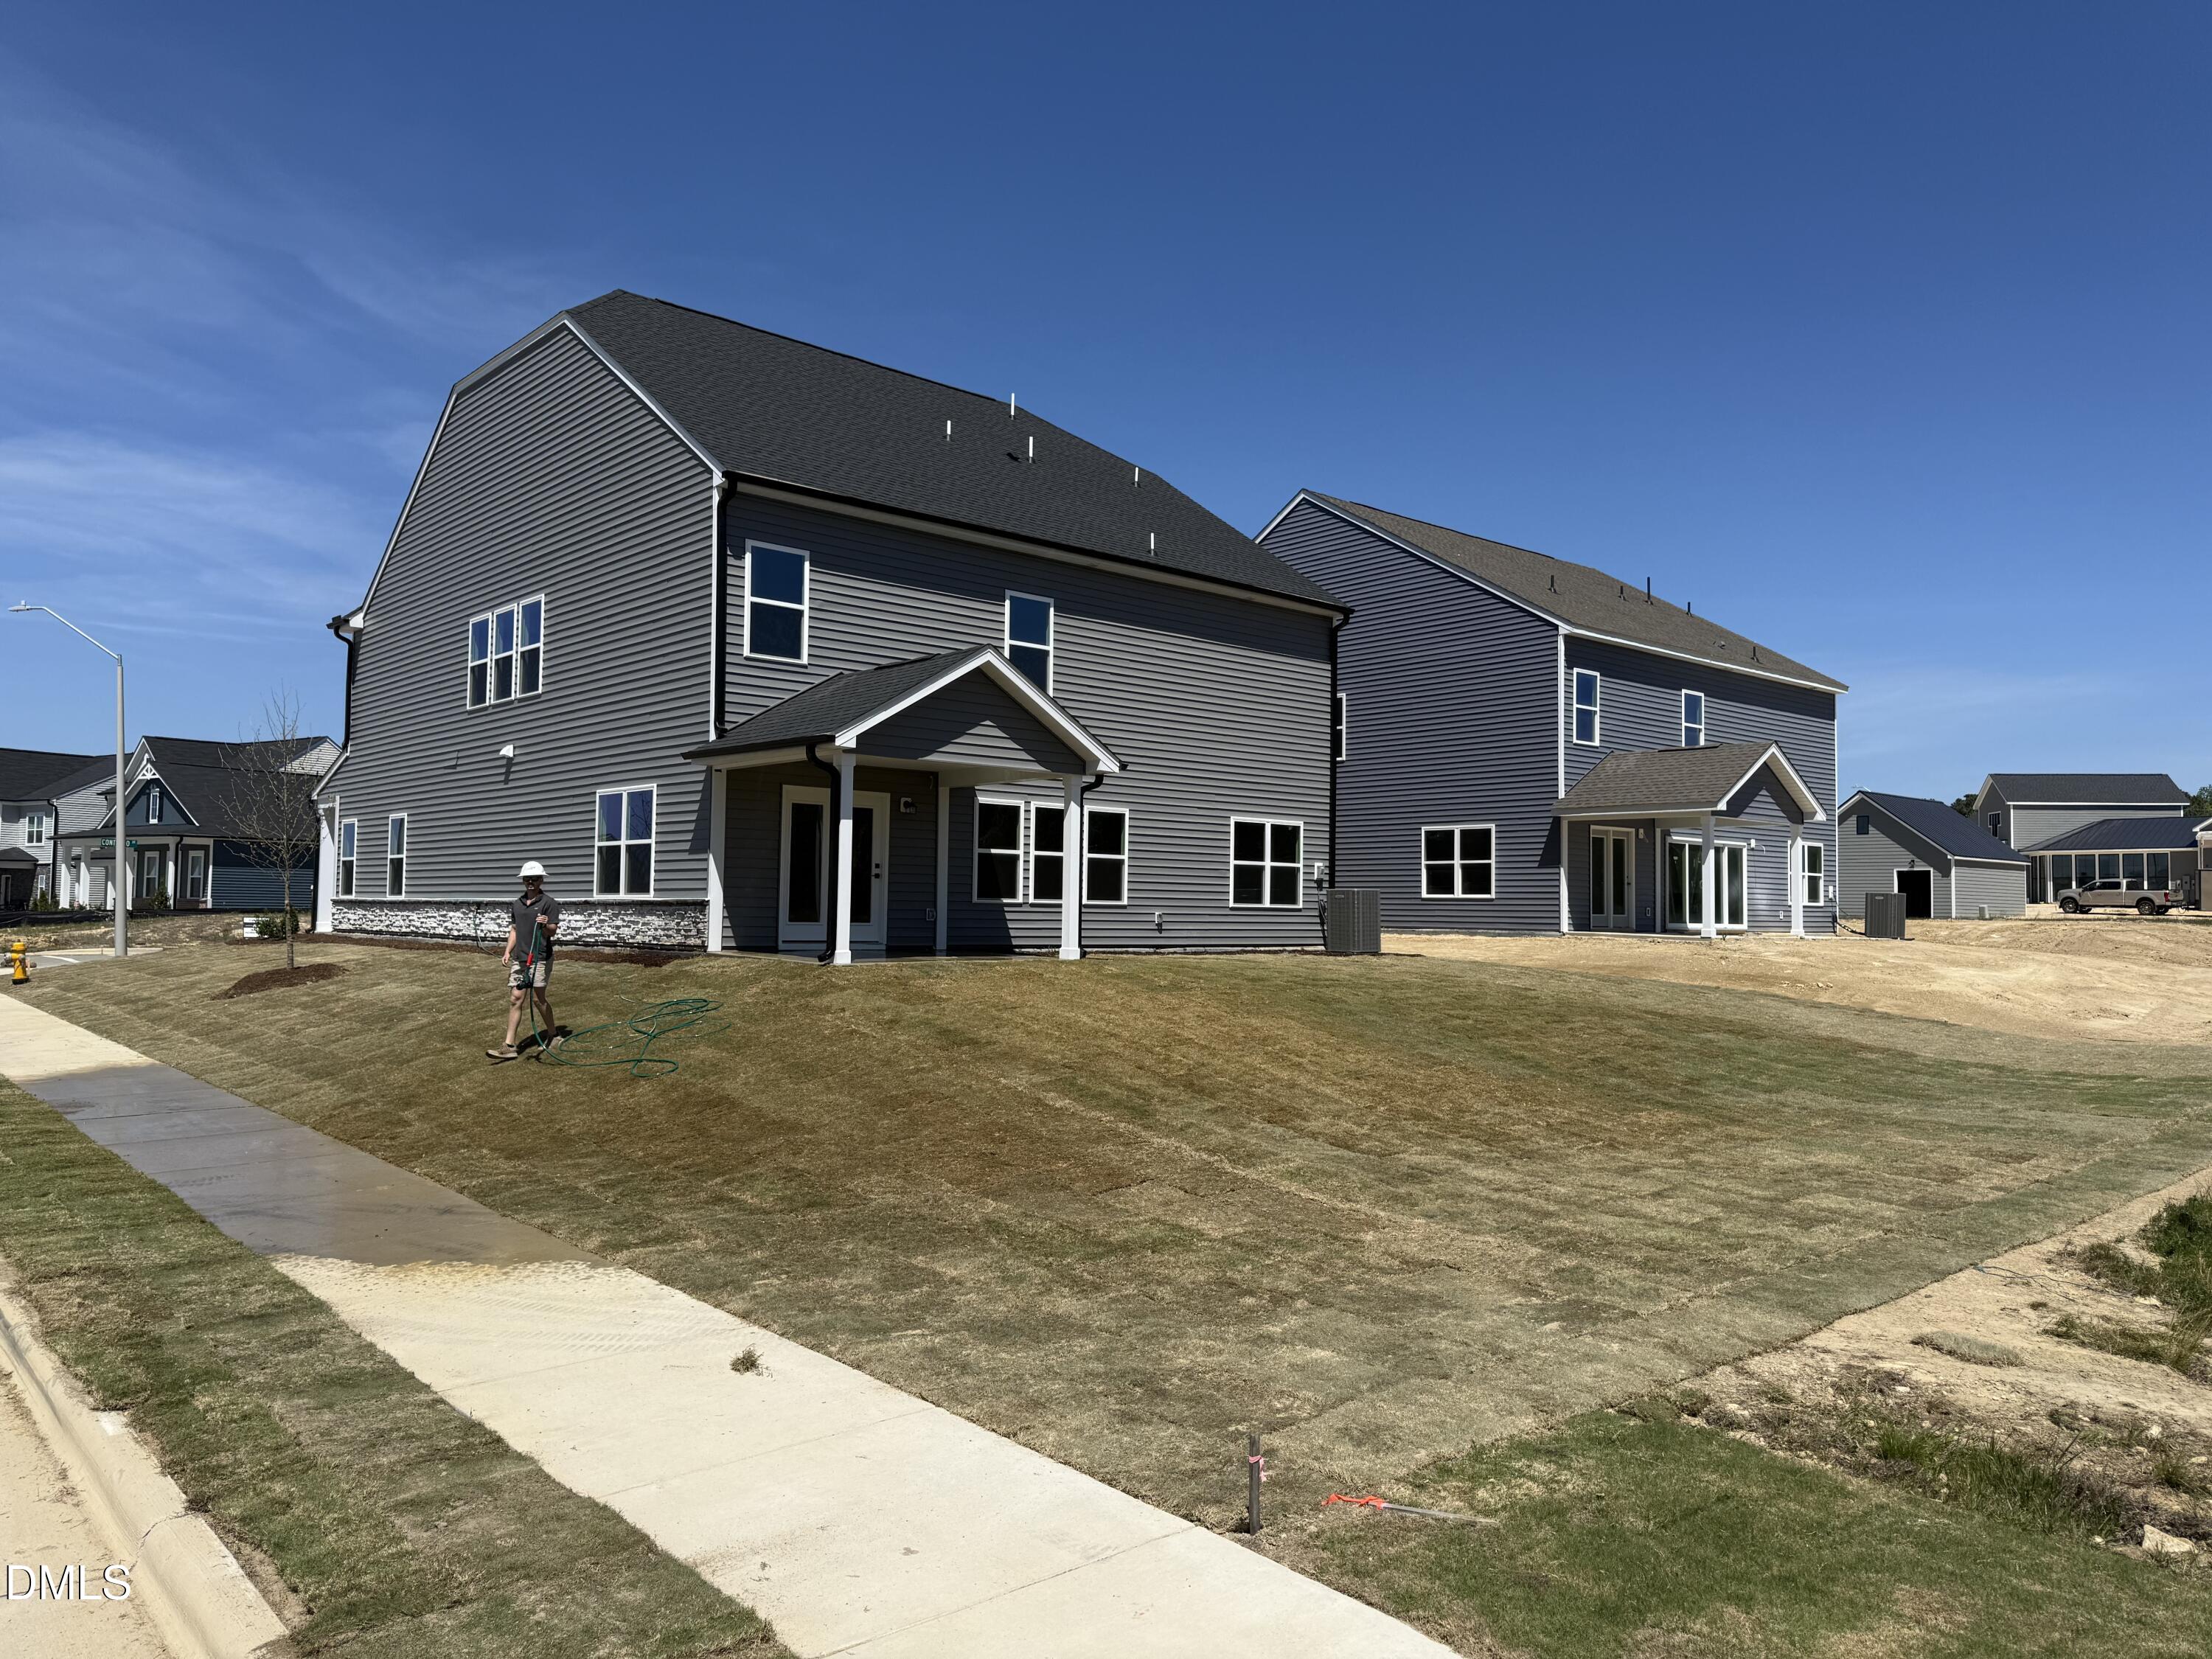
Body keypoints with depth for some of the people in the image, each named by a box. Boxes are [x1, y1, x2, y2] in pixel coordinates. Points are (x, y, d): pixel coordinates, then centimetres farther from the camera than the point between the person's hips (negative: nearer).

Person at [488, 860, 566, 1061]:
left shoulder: (549, 903, -6)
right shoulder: (517, 904, 14)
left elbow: (553, 931, -10)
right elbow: (514, 930, 19)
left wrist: (546, 925, -32)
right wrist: (507, 952, 8)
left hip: (540, 958, -6)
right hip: (519, 958, 6)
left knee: (539, 998, 0)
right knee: (515, 999, 0)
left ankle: (554, 1035, 21)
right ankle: (509, 1046, -2)